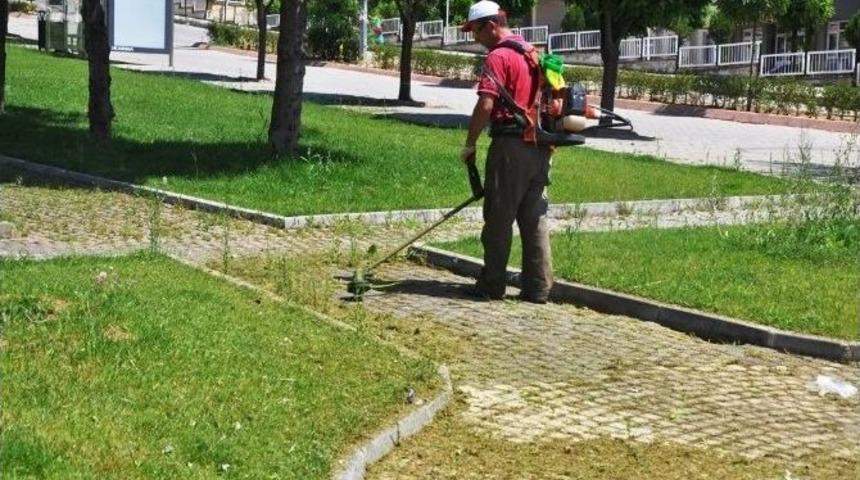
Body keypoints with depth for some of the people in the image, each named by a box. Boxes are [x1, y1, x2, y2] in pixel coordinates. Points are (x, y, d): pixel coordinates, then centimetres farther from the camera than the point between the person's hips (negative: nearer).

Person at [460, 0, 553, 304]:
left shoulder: (498, 57, -11)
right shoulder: (534, 53, 16)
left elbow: (485, 105, -19)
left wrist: (469, 144, -11)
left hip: (509, 145, -8)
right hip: (540, 147, 8)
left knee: (499, 219, 1)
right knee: (535, 220, 8)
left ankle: (492, 286, 7)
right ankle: (538, 288, 9)